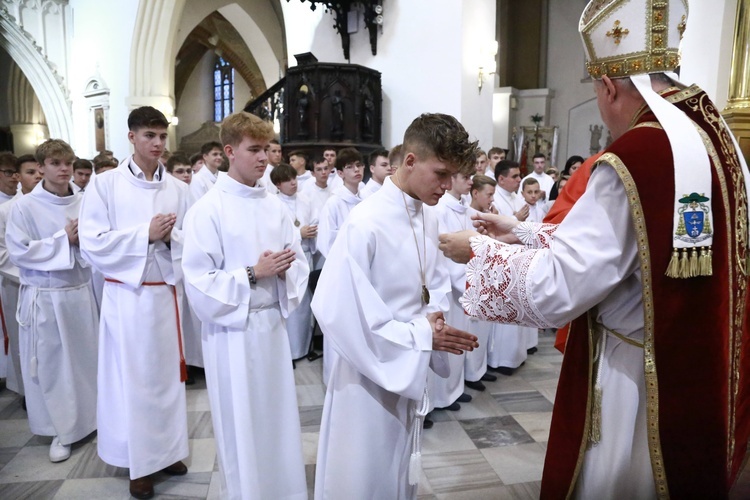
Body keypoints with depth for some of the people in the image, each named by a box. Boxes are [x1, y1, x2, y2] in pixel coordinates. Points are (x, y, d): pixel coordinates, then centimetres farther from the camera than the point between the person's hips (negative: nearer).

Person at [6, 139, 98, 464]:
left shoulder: (83, 203, 1)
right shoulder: (24, 206, -7)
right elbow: (18, 252, -11)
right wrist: (64, 239, -15)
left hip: (80, 290, 3)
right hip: (45, 296, -3)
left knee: (87, 358, 12)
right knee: (52, 364, 6)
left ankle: (90, 418, 32)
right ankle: (62, 431, 22)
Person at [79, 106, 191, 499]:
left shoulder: (178, 189, 3)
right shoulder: (104, 185, -4)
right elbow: (92, 244, -10)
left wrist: (171, 236, -16)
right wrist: (146, 233, -17)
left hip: (165, 292, 3)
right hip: (126, 294, -3)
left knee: (167, 373, 13)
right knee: (131, 377, 6)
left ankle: (166, 450, 31)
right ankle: (138, 461, 22)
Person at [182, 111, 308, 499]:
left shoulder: (275, 206, 4)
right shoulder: (208, 210, -10)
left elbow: (298, 260, 9)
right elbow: (198, 282, -13)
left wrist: (284, 269, -12)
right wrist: (253, 274, -18)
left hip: (273, 322, 5)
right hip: (233, 329, -5)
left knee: (279, 416, 16)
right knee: (241, 424, 9)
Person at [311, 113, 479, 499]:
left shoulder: (428, 221, 0)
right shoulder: (366, 223, -23)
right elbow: (338, 311, -23)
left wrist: (436, 318, -9)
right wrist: (421, 335, -22)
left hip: (410, 373, 7)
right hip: (370, 376, -6)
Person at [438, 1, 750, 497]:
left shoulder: (636, 158, -27)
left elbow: (554, 289, -23)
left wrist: (480, 249, -7)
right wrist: (520, 233, 11)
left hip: (642, 384, -8)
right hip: (702, 373, 9)